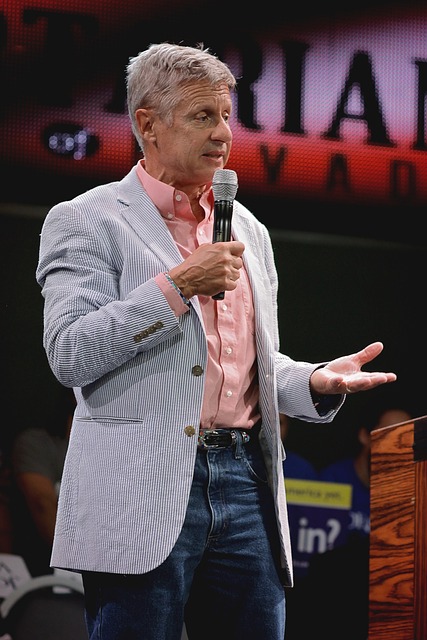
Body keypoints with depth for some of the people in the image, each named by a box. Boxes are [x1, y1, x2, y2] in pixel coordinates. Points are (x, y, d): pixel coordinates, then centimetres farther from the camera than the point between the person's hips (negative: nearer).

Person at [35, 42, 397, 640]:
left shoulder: (249, 231, 20)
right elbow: (69, 354, -11)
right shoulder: (84, 222, 0)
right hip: (143, 494, -6)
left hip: (245, 479, 6)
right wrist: (177, 285, -15)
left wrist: (317, 379, 5)